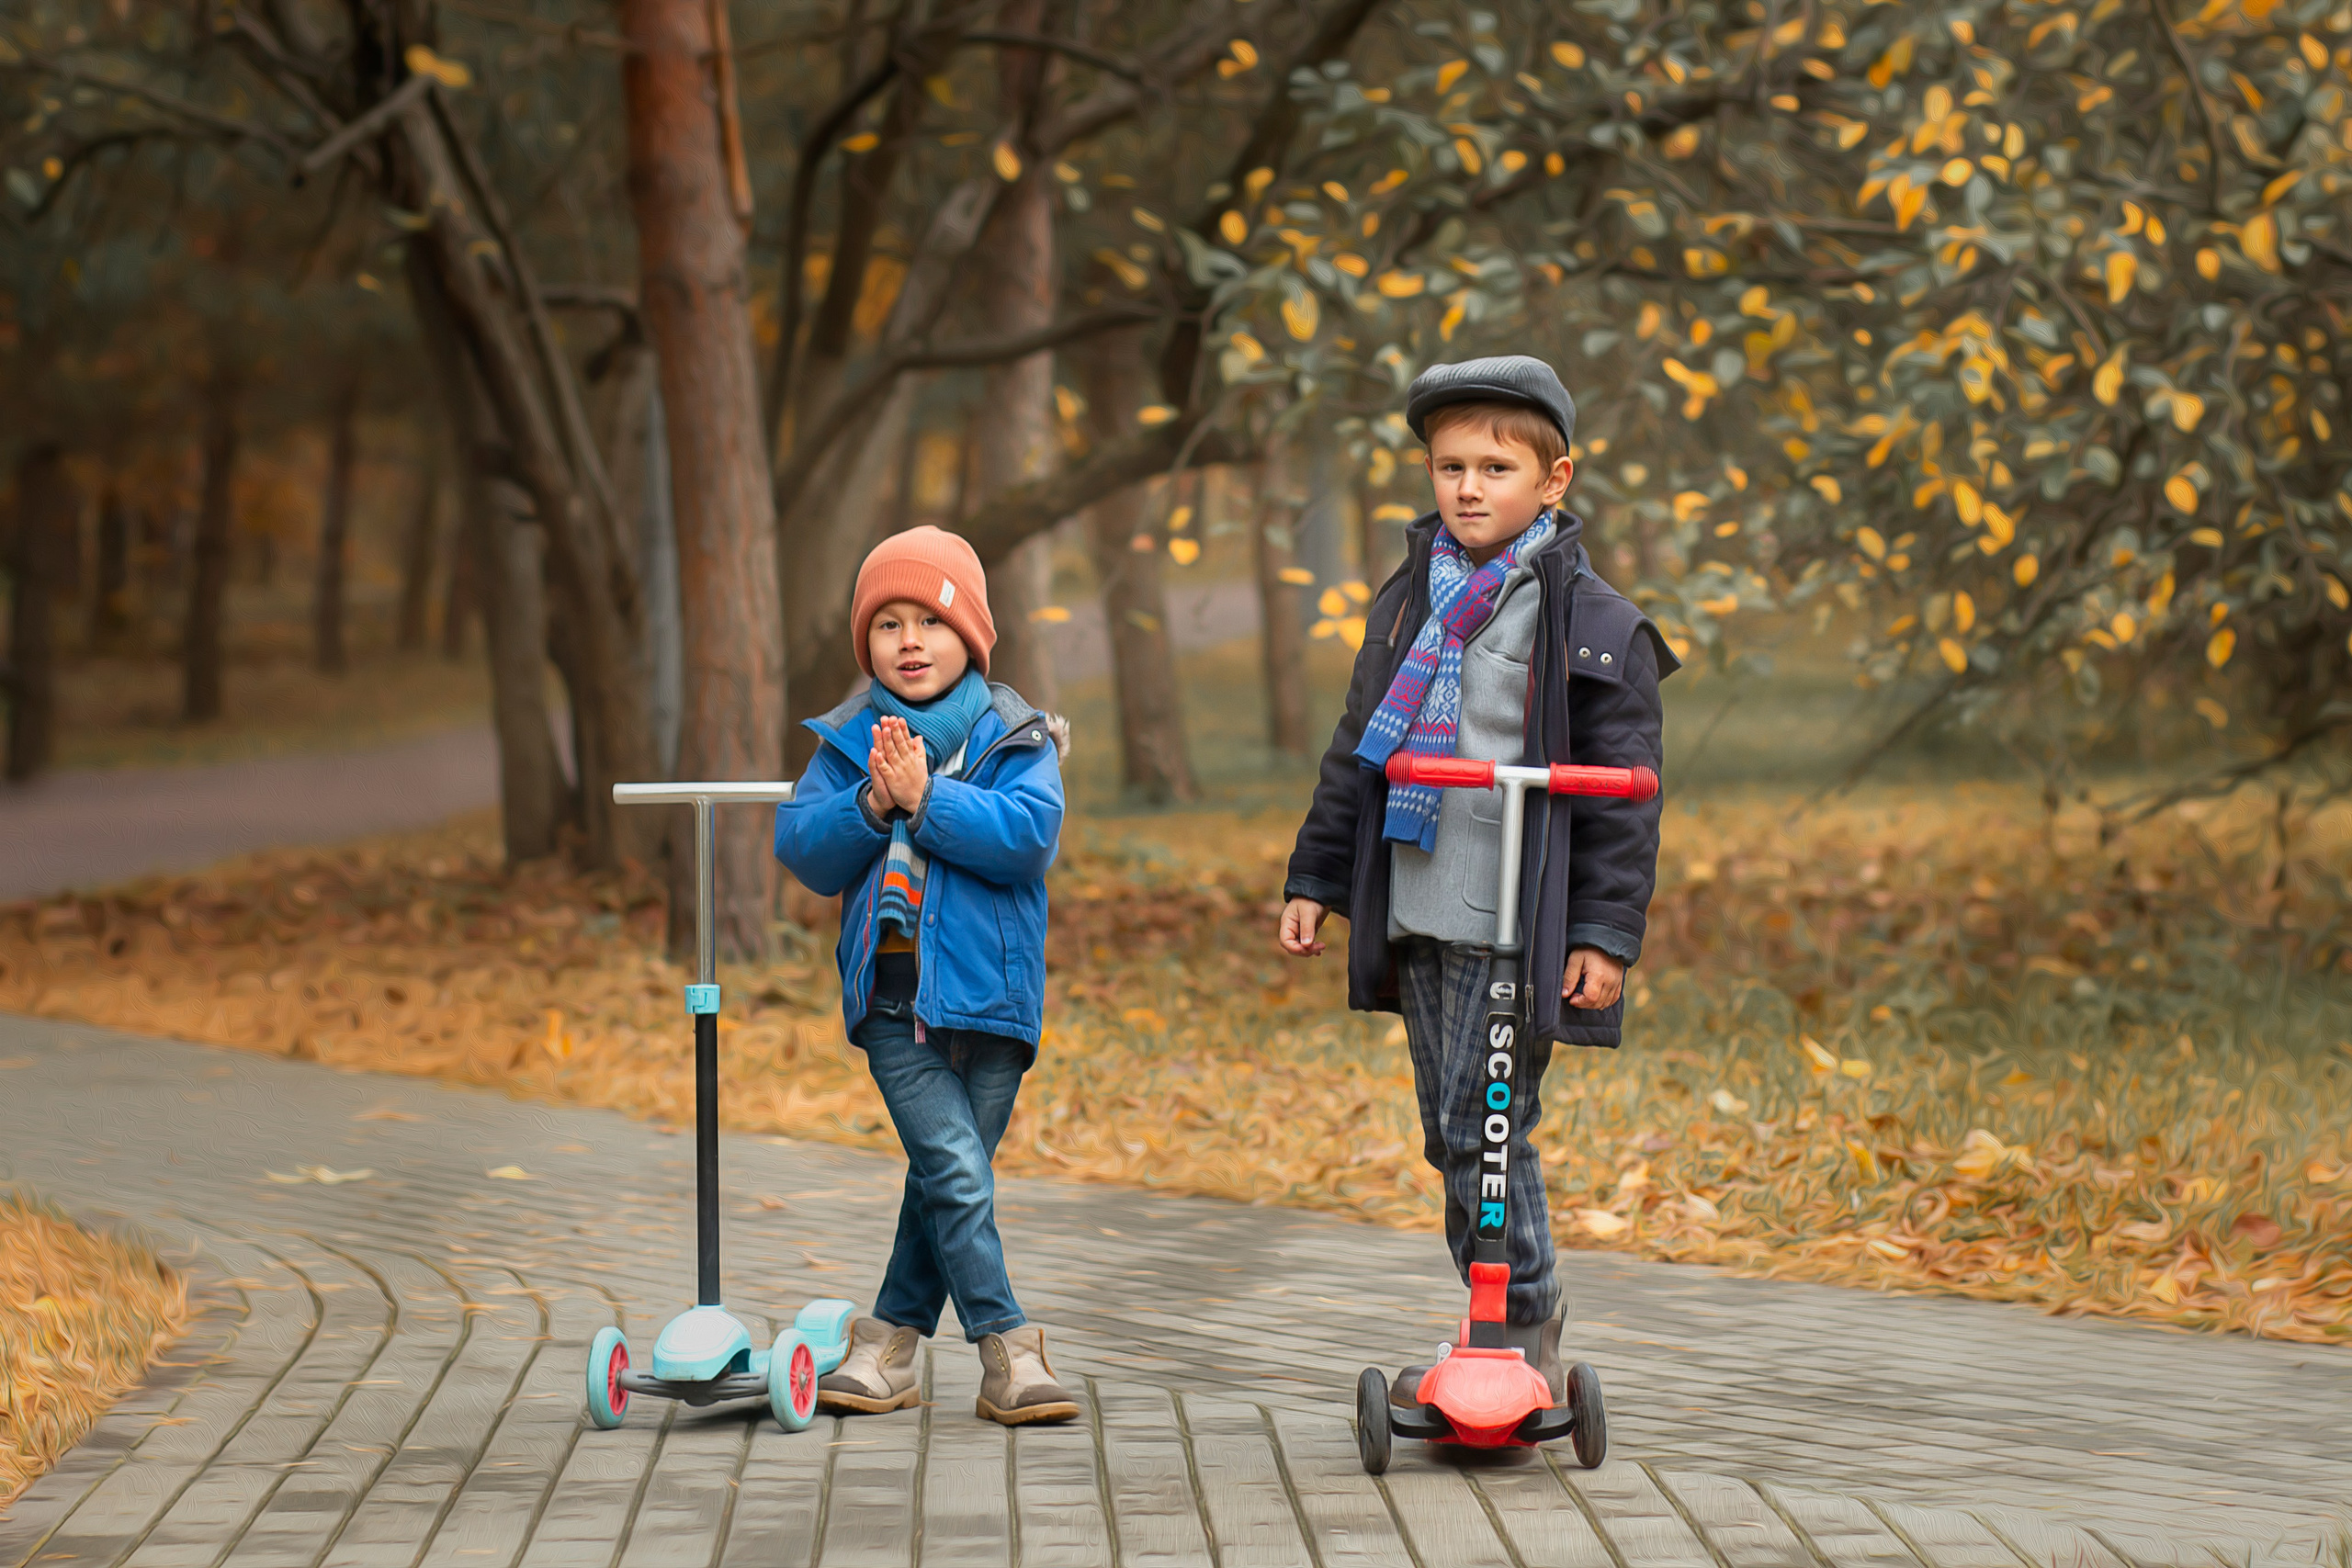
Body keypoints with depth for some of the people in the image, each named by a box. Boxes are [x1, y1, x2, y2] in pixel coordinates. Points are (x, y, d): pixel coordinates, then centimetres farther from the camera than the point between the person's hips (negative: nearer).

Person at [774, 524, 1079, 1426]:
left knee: (946, 1178, 5)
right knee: (956, 1170, -12)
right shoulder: (848, 742, 8)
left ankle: (891, 1343, 20)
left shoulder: (1014, 737, 2)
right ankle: (1008, 1355, -9)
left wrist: (924, 799, -19)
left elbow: (1027, 835, -14)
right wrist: (871, 806, -16)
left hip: (987, 990, 0)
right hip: (891, 993, 0)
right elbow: (803, 850, 0)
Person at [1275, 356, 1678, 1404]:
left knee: (1484, 1128, -10)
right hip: (1416, 914, 7)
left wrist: (1607, 931, -12)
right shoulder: (1406, 604, 13)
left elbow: (1622, 797, -7)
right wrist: (1314, 879, 16)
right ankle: (1501, 1335, 21)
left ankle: (1528, 1345, 0)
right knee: (1449, 1134, 10)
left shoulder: (1593, 624, -6)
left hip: (1520, 923, -6)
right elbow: (1356, 755, 20)